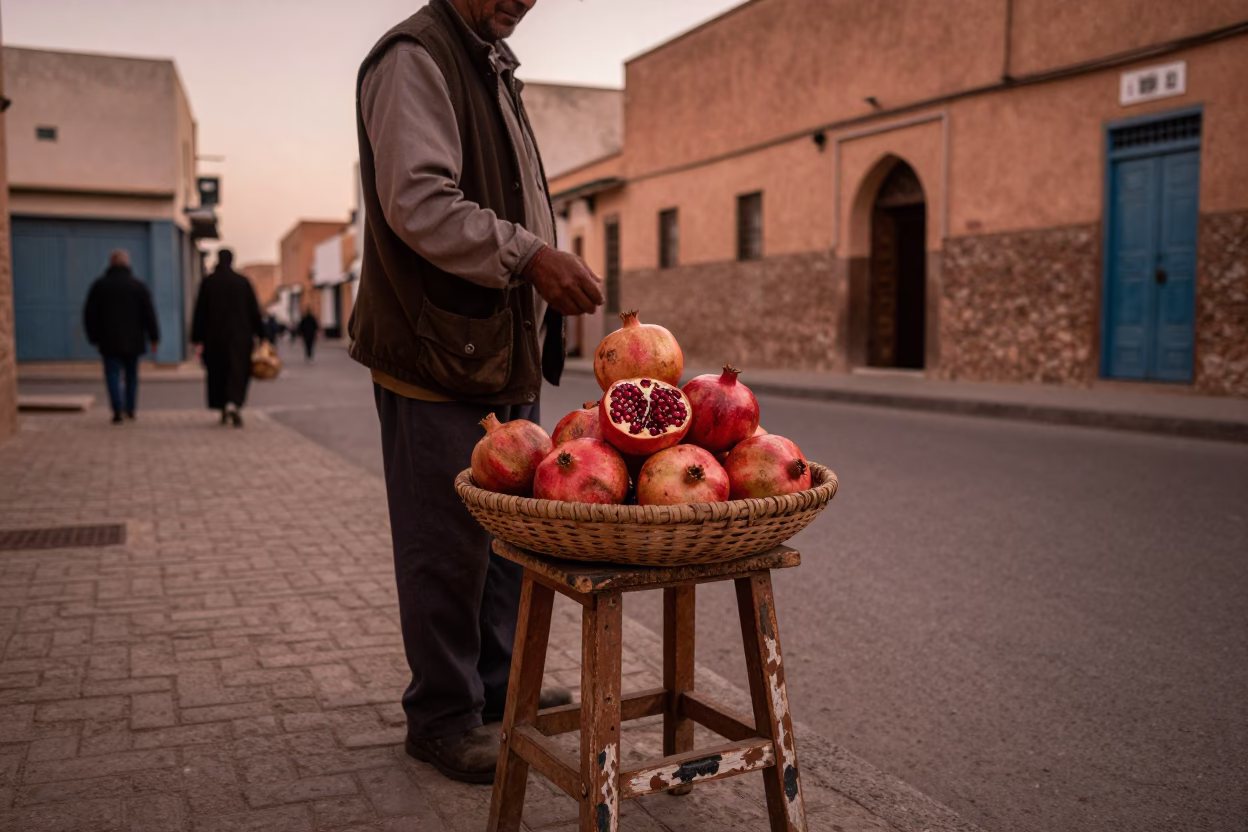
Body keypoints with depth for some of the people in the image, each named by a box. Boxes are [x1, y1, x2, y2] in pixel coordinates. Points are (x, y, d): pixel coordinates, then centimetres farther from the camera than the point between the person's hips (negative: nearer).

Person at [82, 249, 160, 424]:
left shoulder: (99, 285, 1)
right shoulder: (139, 285, -1)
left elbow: (89, 314, 3)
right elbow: (149, 313, -3)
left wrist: (93, 337, 12)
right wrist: (154, 337, 1)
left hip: (109, 341, -1)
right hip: (133, 340, 1)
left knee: (113, 374, -2)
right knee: (131, 374, 14)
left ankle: (118, 410, -17)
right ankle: (130, 409, 18)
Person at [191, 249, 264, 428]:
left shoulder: (208, 282, -2)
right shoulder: (243, 281, -2)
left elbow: (200, 311, -1)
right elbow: (254, 310, -1)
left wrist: (197, 338, 3)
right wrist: (260, 333, 6)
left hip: (215, 335, 1)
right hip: (239, 335, -1)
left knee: (218, 372, 14)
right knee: (238, 371, 0)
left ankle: (224, 411, 18)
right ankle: (233, 403, -25)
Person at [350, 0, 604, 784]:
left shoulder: (493, 70, 22)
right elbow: (419, 202, -23)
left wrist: (546, 267, 21)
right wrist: (527, 255, -30)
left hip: (503, 355, 10)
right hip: (441, 359, -10)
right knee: (448, 545, -1)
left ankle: (499, 686, 30)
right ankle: (443, 717, 14)